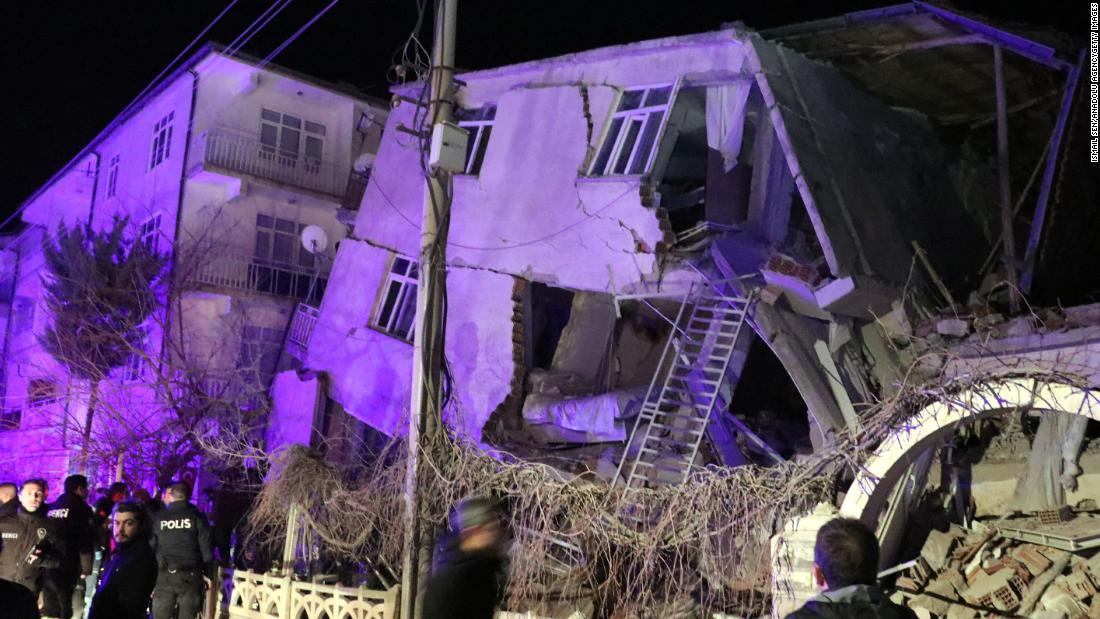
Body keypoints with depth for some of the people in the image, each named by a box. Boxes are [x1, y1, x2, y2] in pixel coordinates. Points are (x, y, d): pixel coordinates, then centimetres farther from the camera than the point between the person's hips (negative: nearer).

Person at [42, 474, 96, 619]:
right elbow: (86, 545, -12)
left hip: (46, 569, 6)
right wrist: (86, 572, -9)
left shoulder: (51, 508, 13)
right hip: (66, 572, -6)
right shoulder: (82, 509, -5)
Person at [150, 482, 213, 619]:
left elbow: (150, 547, 6)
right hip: (190, 575, -1)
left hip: (164, 575, 1)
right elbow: (206, 548, -1)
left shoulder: (158, 517, 6)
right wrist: (208, 573, 7)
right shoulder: (197, 517, 2)